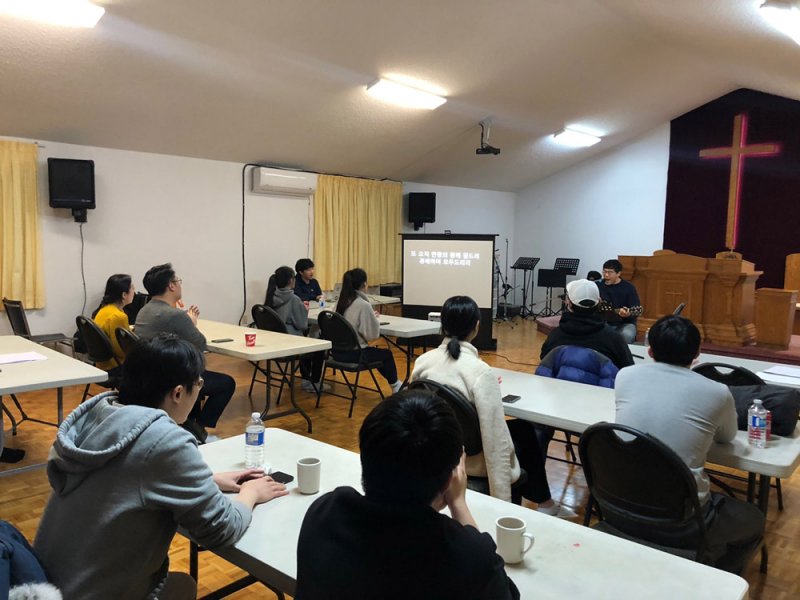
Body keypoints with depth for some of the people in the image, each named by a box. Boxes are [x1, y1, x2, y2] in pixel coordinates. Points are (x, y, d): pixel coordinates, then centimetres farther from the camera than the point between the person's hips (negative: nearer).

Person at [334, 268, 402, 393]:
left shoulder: (341, 301, 3)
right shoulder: (363, 305, -20)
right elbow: (373, 335, -17)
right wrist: (375, 318, -1)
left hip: (338, 351, 8)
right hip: (354, 354, -7)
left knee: (376, 351, 29)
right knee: (387, 354, 18)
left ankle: (395, 383, 43)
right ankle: (395, 386, 40)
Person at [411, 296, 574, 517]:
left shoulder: (423, 361, -10)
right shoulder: (480, 372, -27)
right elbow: (496, 441, -27)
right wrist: (503, 502, -22)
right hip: (470, 459, -6)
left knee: (516, 428, 27)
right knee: (525, 430, 22)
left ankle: (541, 501, 40)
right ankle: (544, 502, 37)